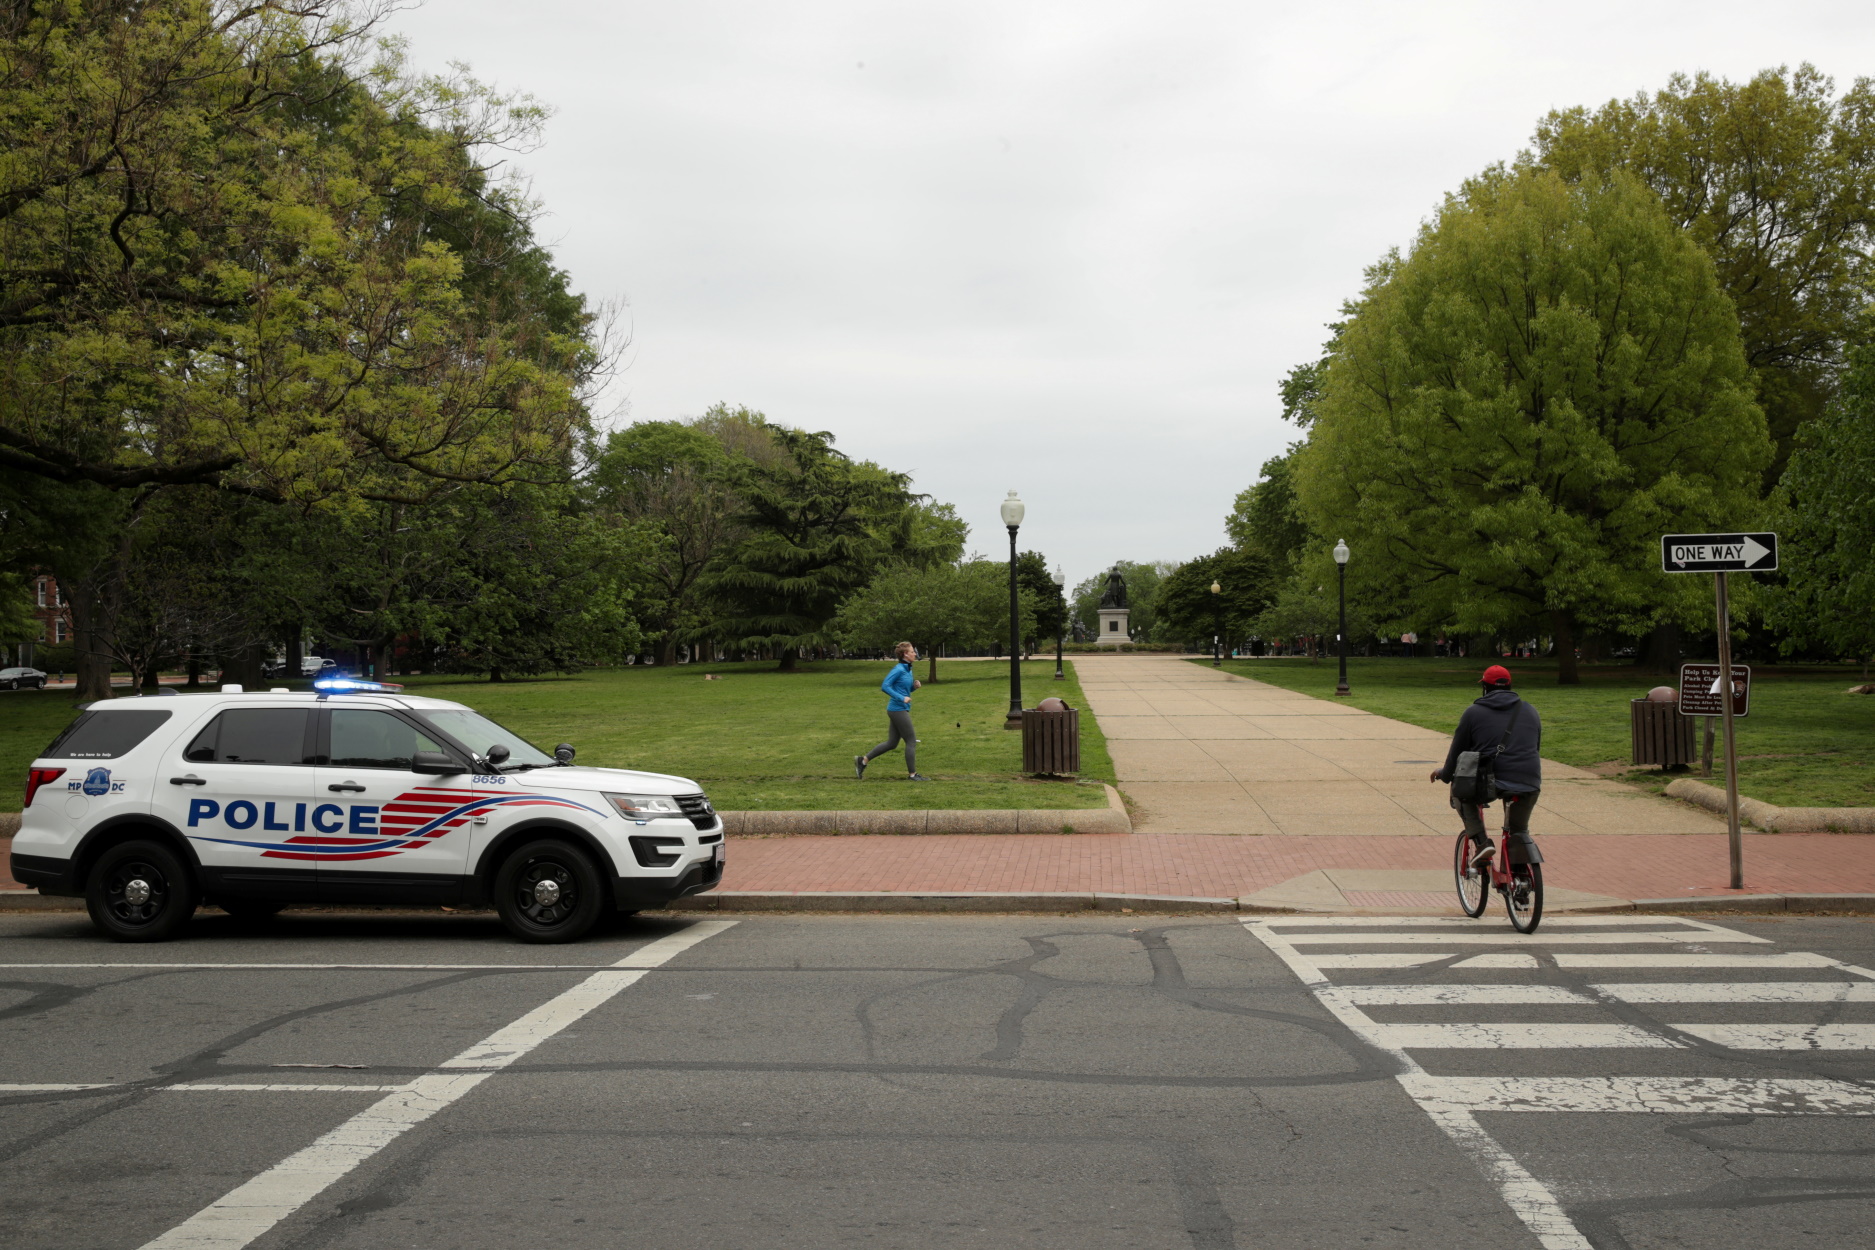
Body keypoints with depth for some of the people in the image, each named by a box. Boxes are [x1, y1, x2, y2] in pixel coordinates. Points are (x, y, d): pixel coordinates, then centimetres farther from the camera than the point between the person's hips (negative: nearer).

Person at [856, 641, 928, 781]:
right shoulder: (898, 669, -15)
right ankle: (912, 774, 6)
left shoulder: (908, 669, 12)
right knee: (911, 741, -2)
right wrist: (901, 698, -23)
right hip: (898, 710, -9)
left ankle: (863, 760, 15)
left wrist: (914, 686, 2)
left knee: (891, 743, 12)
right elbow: (885, 686, -20)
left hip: (899, 710, 9)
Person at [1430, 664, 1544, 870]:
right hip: (1529, 785, 4)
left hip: (1490, 782, -4)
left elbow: (1457, 750, 9)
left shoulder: (1474, 712, 5)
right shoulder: (1531, 712, 18)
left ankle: (1481, 841, 10)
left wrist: (1445, 774, 27)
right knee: (1519, 831, 24)